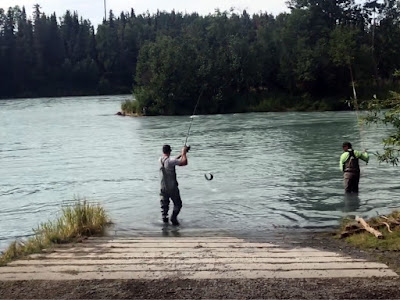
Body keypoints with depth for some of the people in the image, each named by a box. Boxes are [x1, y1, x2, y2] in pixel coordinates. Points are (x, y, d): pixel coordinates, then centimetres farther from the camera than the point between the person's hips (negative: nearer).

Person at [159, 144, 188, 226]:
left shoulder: (161, 160, 1)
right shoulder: (170, 160, -21)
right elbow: (184, 162, -21)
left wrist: (181, 154, 16)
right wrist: (184, 153, -6)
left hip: (163, 187, 6)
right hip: (172, 187, -6)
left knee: (164, 204, 17)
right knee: (177, 204, 8)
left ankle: (164, 218, 16)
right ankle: (173, 219, 1)